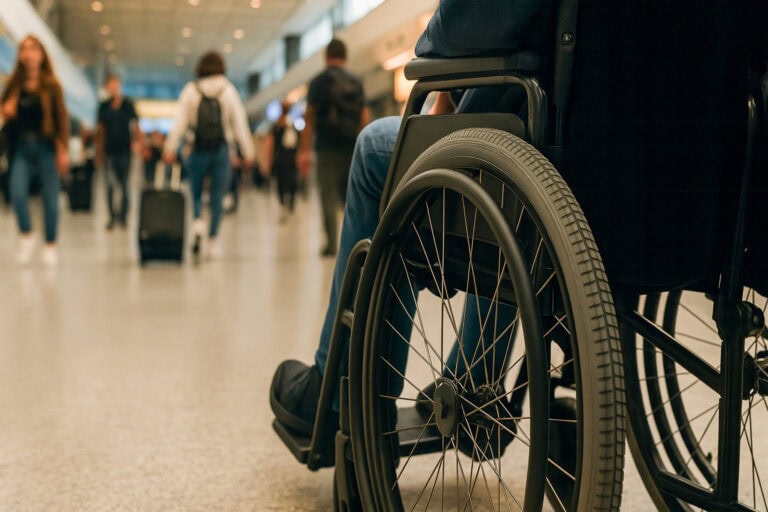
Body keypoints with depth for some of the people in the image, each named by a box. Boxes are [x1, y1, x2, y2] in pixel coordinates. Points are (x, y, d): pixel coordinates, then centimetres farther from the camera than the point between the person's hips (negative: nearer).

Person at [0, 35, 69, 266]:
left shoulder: (51, 85, 0)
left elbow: (62, 118, -3)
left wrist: (63, 150, -9)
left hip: (46, 146, -2)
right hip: (21, 146, 2)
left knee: (50, 198, 2)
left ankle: (50, 244, 17)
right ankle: (26, 235, 9)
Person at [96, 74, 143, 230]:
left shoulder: (128, 104, 1)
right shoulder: (104, 106, 6)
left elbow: (135, 125, 3)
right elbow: (101, 130, 10)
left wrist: (138, 141, -13)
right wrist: (99, 152, 9)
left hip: (124, 149, -2)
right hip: (109, 151, 2)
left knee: (123, 185, 3)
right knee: (110, 185, 1)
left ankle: (123, 216, 13)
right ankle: (112, 216, 10)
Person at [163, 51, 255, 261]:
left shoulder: (190, 90, 1)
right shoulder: (229, 90, 2)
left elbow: (180, 121, -4)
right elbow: (240, 122, 1)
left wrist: (170, 148, -3)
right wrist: (247, 152, 4)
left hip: (198, 149, 0)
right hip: (222, 149, 0)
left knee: (196, 191, 13)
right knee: (217, 196, 6)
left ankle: (198, 221, -14)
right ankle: (213, 239, 6)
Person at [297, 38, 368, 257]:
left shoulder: (318, 82, 0)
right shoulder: (356, 83, 9)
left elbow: (309, 118, -4)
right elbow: (364, 118, 6)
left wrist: (304, 150, -4)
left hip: (327, 147, -3)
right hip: (351, 148, 3)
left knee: (328, 196, -1)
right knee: (349, 194, 12)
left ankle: (332, 242, -5)